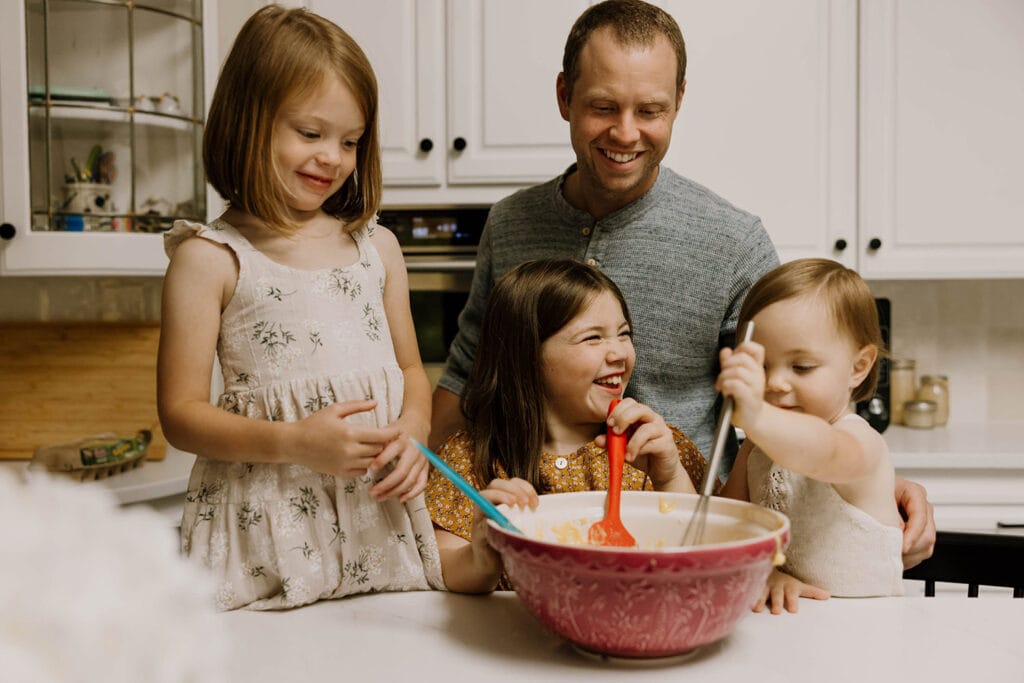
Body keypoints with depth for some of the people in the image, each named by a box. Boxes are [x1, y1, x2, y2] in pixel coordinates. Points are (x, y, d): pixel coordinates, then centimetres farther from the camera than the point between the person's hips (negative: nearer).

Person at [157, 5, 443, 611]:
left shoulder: (377, 247, 10)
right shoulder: (210, 258, -3)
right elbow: (181, 413, -5)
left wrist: (412, 435, -4)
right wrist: (292, 442, -18)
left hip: (379, 515, 4)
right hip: (267, 529, -3)